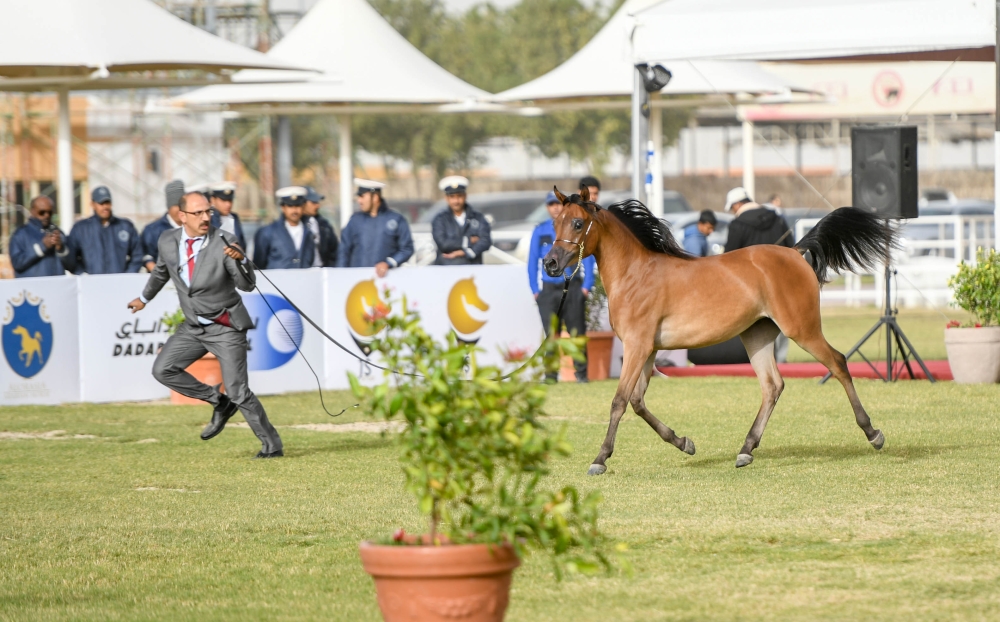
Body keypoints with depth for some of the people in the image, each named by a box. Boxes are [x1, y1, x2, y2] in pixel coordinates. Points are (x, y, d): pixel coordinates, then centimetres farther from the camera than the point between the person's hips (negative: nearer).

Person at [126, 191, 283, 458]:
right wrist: (145, 298, 35)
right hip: (193, 326, 6)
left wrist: (240, 260, -41)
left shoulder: (224, 242, -18)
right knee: (163, 369, -6)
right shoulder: (168, 241, -4)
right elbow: (161, 271, 19)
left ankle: (271, 445, 6)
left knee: (238, 392, -9)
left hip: (226, 328, -5)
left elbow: (247, 285, -22)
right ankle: (219, 403, 9)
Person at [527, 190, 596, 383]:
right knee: (551, 334, -1)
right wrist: (535, 290, 1)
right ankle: (551, 373, -1)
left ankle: (581, 372, 3)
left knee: (577, 332, -1)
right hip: (549, 288, 1)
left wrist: (586, 286, -5)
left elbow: (588, 259, 4)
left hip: (573, 287, -1)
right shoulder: (539, 232, 9)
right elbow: (532, 262, 9)